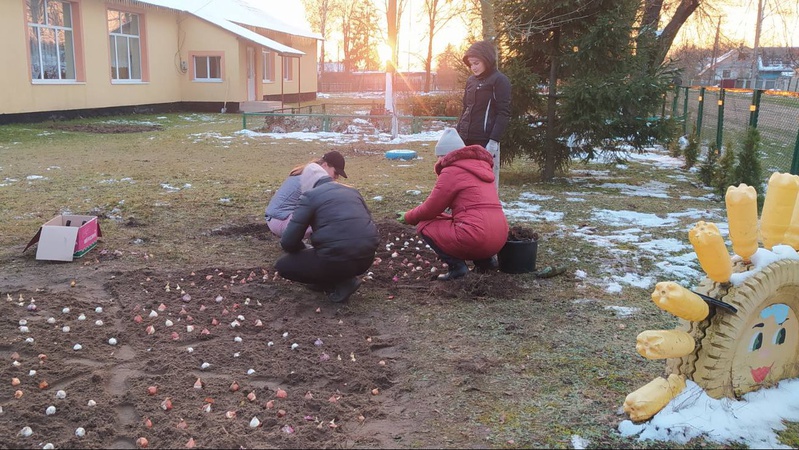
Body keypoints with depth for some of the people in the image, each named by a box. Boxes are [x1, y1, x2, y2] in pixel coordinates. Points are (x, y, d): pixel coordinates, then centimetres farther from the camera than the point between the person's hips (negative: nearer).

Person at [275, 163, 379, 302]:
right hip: (366, 258, 7)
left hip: (337, 260, -7)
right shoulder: (352, 191, 19)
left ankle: (341, 284, 3)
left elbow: (288, 241, -3)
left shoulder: (310, 196, 2)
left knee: (282, 266, 14)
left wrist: (304, 251, 20)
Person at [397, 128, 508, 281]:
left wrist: (408, 217, 17)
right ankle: (485, 261, 18)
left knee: (425, 225, 9)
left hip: (476, 238, -8)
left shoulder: (452, 170, -5)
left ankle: (457, 266, -2)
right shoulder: (480, 166, 19)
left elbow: (430, 208, -2)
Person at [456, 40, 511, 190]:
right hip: (466, 139, 7)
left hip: (485, 140, -7)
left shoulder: (499, 80, -5)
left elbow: (503, 113, -10)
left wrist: (494, 141, -18)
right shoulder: (471, 80, 16)